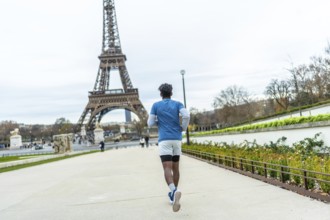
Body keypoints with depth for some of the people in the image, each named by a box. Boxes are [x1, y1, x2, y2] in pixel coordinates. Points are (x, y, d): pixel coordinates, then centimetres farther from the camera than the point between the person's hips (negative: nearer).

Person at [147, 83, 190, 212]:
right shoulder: (178, 104, 7)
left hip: (164, 140, -3)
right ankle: (173, 195, 21)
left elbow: (150, 123, 4)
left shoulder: (156, 105, 5)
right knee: (175, 167, 16)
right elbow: (186, 115, -12)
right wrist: (183, 128, 6)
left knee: (167, 168, -13)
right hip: (177, 139, 3)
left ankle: (174, 191, -39)